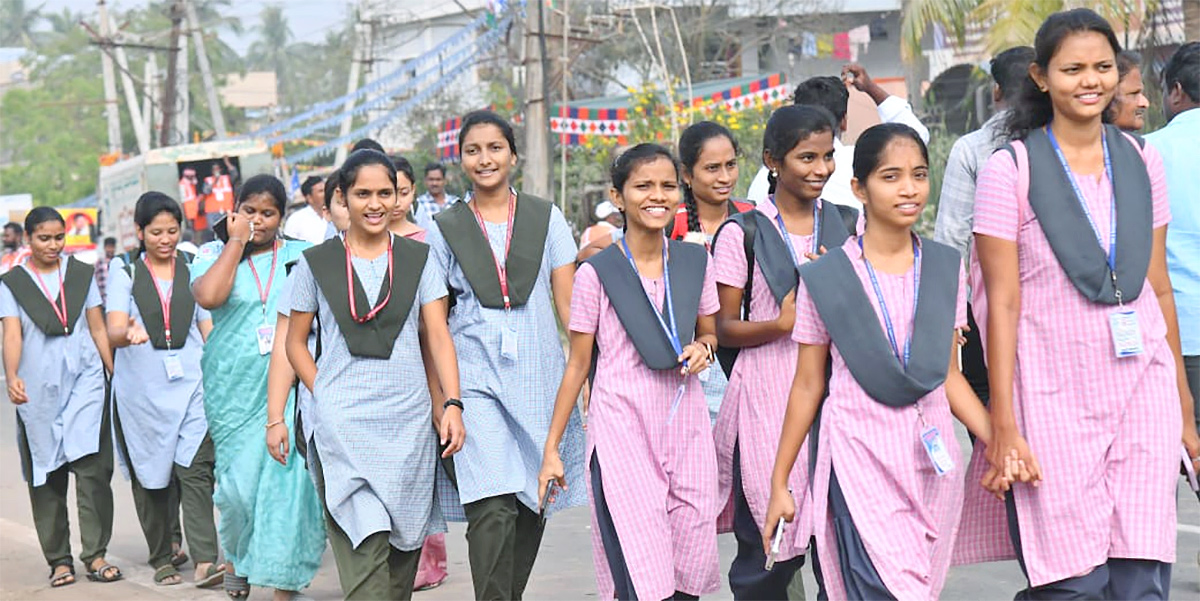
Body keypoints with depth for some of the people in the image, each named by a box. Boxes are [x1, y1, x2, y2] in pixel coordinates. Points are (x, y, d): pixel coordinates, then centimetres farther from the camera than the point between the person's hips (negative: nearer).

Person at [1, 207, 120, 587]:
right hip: (39, 387, 0)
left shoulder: (81, 274, 11)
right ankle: (58, 560, 11)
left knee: (92, 467, -11)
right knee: (47, 478, 3)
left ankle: (95, 555, -6)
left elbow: (98, 329, 12)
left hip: (84, 380, 0)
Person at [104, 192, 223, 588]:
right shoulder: (125, 275, 5)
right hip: (141, 391, 0)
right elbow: (114, 331, -8)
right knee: (150, 478, 6)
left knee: (196, 470, -13)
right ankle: (162, 560, 19)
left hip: (190, 385, 0)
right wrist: (129, 332, -32)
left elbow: (208, 328, 11)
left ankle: (205, 560, -17)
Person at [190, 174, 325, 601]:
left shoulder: (302, 256, 9)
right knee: (239, 478, 5)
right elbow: (208, 296, -14)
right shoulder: (215, 255, 7)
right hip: (235, 387, 0)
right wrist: (236, 241, -7)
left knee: (287, 477, -8)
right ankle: (237, 558, 33)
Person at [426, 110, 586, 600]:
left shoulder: (546, 218, 10)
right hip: (475, 378, -2)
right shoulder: (444, 228, 8)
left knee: (532, 504, 8)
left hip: (539, 376, 2)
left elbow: (569, 302, 8)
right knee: (492, 508, -15)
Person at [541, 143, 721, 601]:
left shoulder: (695, 262, 6)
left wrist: (702, 348, -4)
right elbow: (578, 364, 2)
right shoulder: (598, 272, -4)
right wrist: (551, 448, 2)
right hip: (621, 423, -4)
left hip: (685, 420, 4)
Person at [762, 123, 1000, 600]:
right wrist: (778, 483, 4)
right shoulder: (826, 277, -2)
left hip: (932, 460, 4)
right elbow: (807, 386, 4)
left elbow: (949, 376, 10)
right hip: (860, 458, -3)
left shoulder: (946, 268, 7)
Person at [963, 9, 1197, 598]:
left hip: (1143, 389, 4)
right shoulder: (1010, 169, -3)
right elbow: (1003, 302, -5)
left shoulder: (1141, 160, 10)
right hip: (1055, 395, -4)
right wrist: (1002, 423, -9)